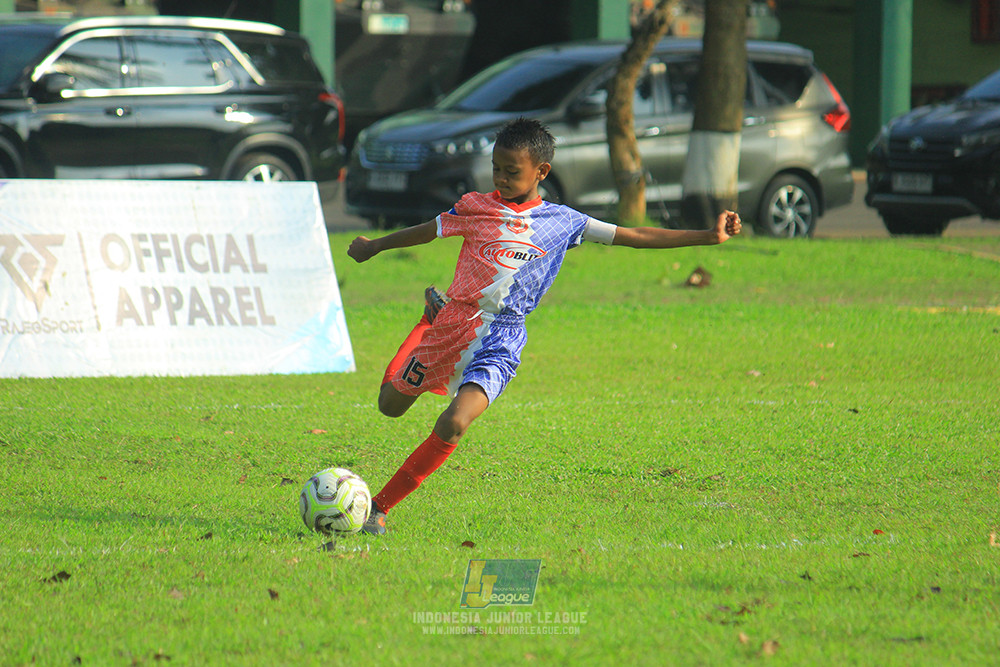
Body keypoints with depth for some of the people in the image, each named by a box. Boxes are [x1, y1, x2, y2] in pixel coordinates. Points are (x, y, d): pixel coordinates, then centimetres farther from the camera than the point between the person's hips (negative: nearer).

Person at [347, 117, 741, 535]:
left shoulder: (563, 222, 2)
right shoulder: (477, 208, 3)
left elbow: (633, 237, 6)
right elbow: (429, 231, 19)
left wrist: (708, 236, 2)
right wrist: (375, 246, 30)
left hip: (499, 341, -2)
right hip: (454, 325, 2)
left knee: (453, 425, -25)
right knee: (391, 404, 20)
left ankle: (381, 505, -14)